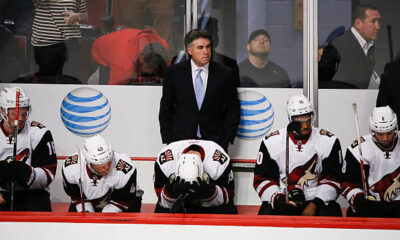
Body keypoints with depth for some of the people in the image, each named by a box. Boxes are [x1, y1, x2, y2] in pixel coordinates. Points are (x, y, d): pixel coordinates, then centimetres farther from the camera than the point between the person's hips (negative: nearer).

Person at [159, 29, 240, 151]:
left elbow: (233, 110, 9)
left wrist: (226, 139, 0)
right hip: (181, 141, 0)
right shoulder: (174, 72, 5)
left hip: (215, 142, 0)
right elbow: (165, 109, 10)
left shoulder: (225, 73, 4)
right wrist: (168, 140, 2)